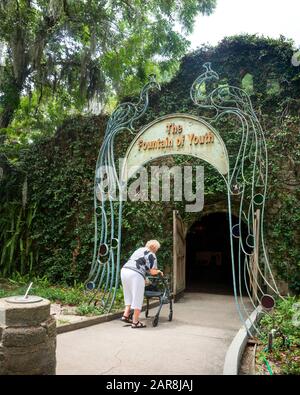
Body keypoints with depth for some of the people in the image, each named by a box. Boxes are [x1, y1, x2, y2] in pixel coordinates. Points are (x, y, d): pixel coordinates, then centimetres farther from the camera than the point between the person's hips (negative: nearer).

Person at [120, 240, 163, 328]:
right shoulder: (152, 255, 3)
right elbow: (153, 272, -1)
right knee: (137, 298, 2)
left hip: (124, 270, 7)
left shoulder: (140, 249, 24)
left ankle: (125, 315, 18)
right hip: (136, 274, -7)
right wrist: (159, 271, 18)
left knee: (128, 296, 20)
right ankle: (135, 322, 6)